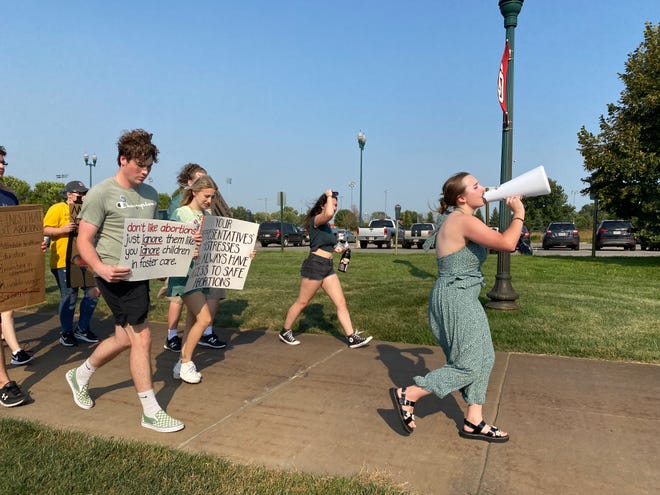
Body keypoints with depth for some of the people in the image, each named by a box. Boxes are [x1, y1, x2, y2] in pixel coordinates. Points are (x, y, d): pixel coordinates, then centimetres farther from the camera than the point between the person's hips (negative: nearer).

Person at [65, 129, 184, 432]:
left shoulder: (150, 194, 11)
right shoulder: (101, 194, -9)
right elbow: (84, 240, -10)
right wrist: (100, 268, -29)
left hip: (140, 274, 8)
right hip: (116, 275, -7)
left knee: (124, 338, 17)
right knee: (141, 336, -7)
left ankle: (80, 376, 44)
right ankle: (151, 412, 6)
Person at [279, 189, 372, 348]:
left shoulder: (326, 225, 17)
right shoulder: (315, 220, -11)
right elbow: (329, 214, -35)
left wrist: (335, 248, 14)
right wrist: (329, 195, -19)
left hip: (328, 267, 9)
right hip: (314, 265, -8)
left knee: (341, 303, 2)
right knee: (302, 302, 5)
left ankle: (352, 338, 5)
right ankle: (285, 332, 22)